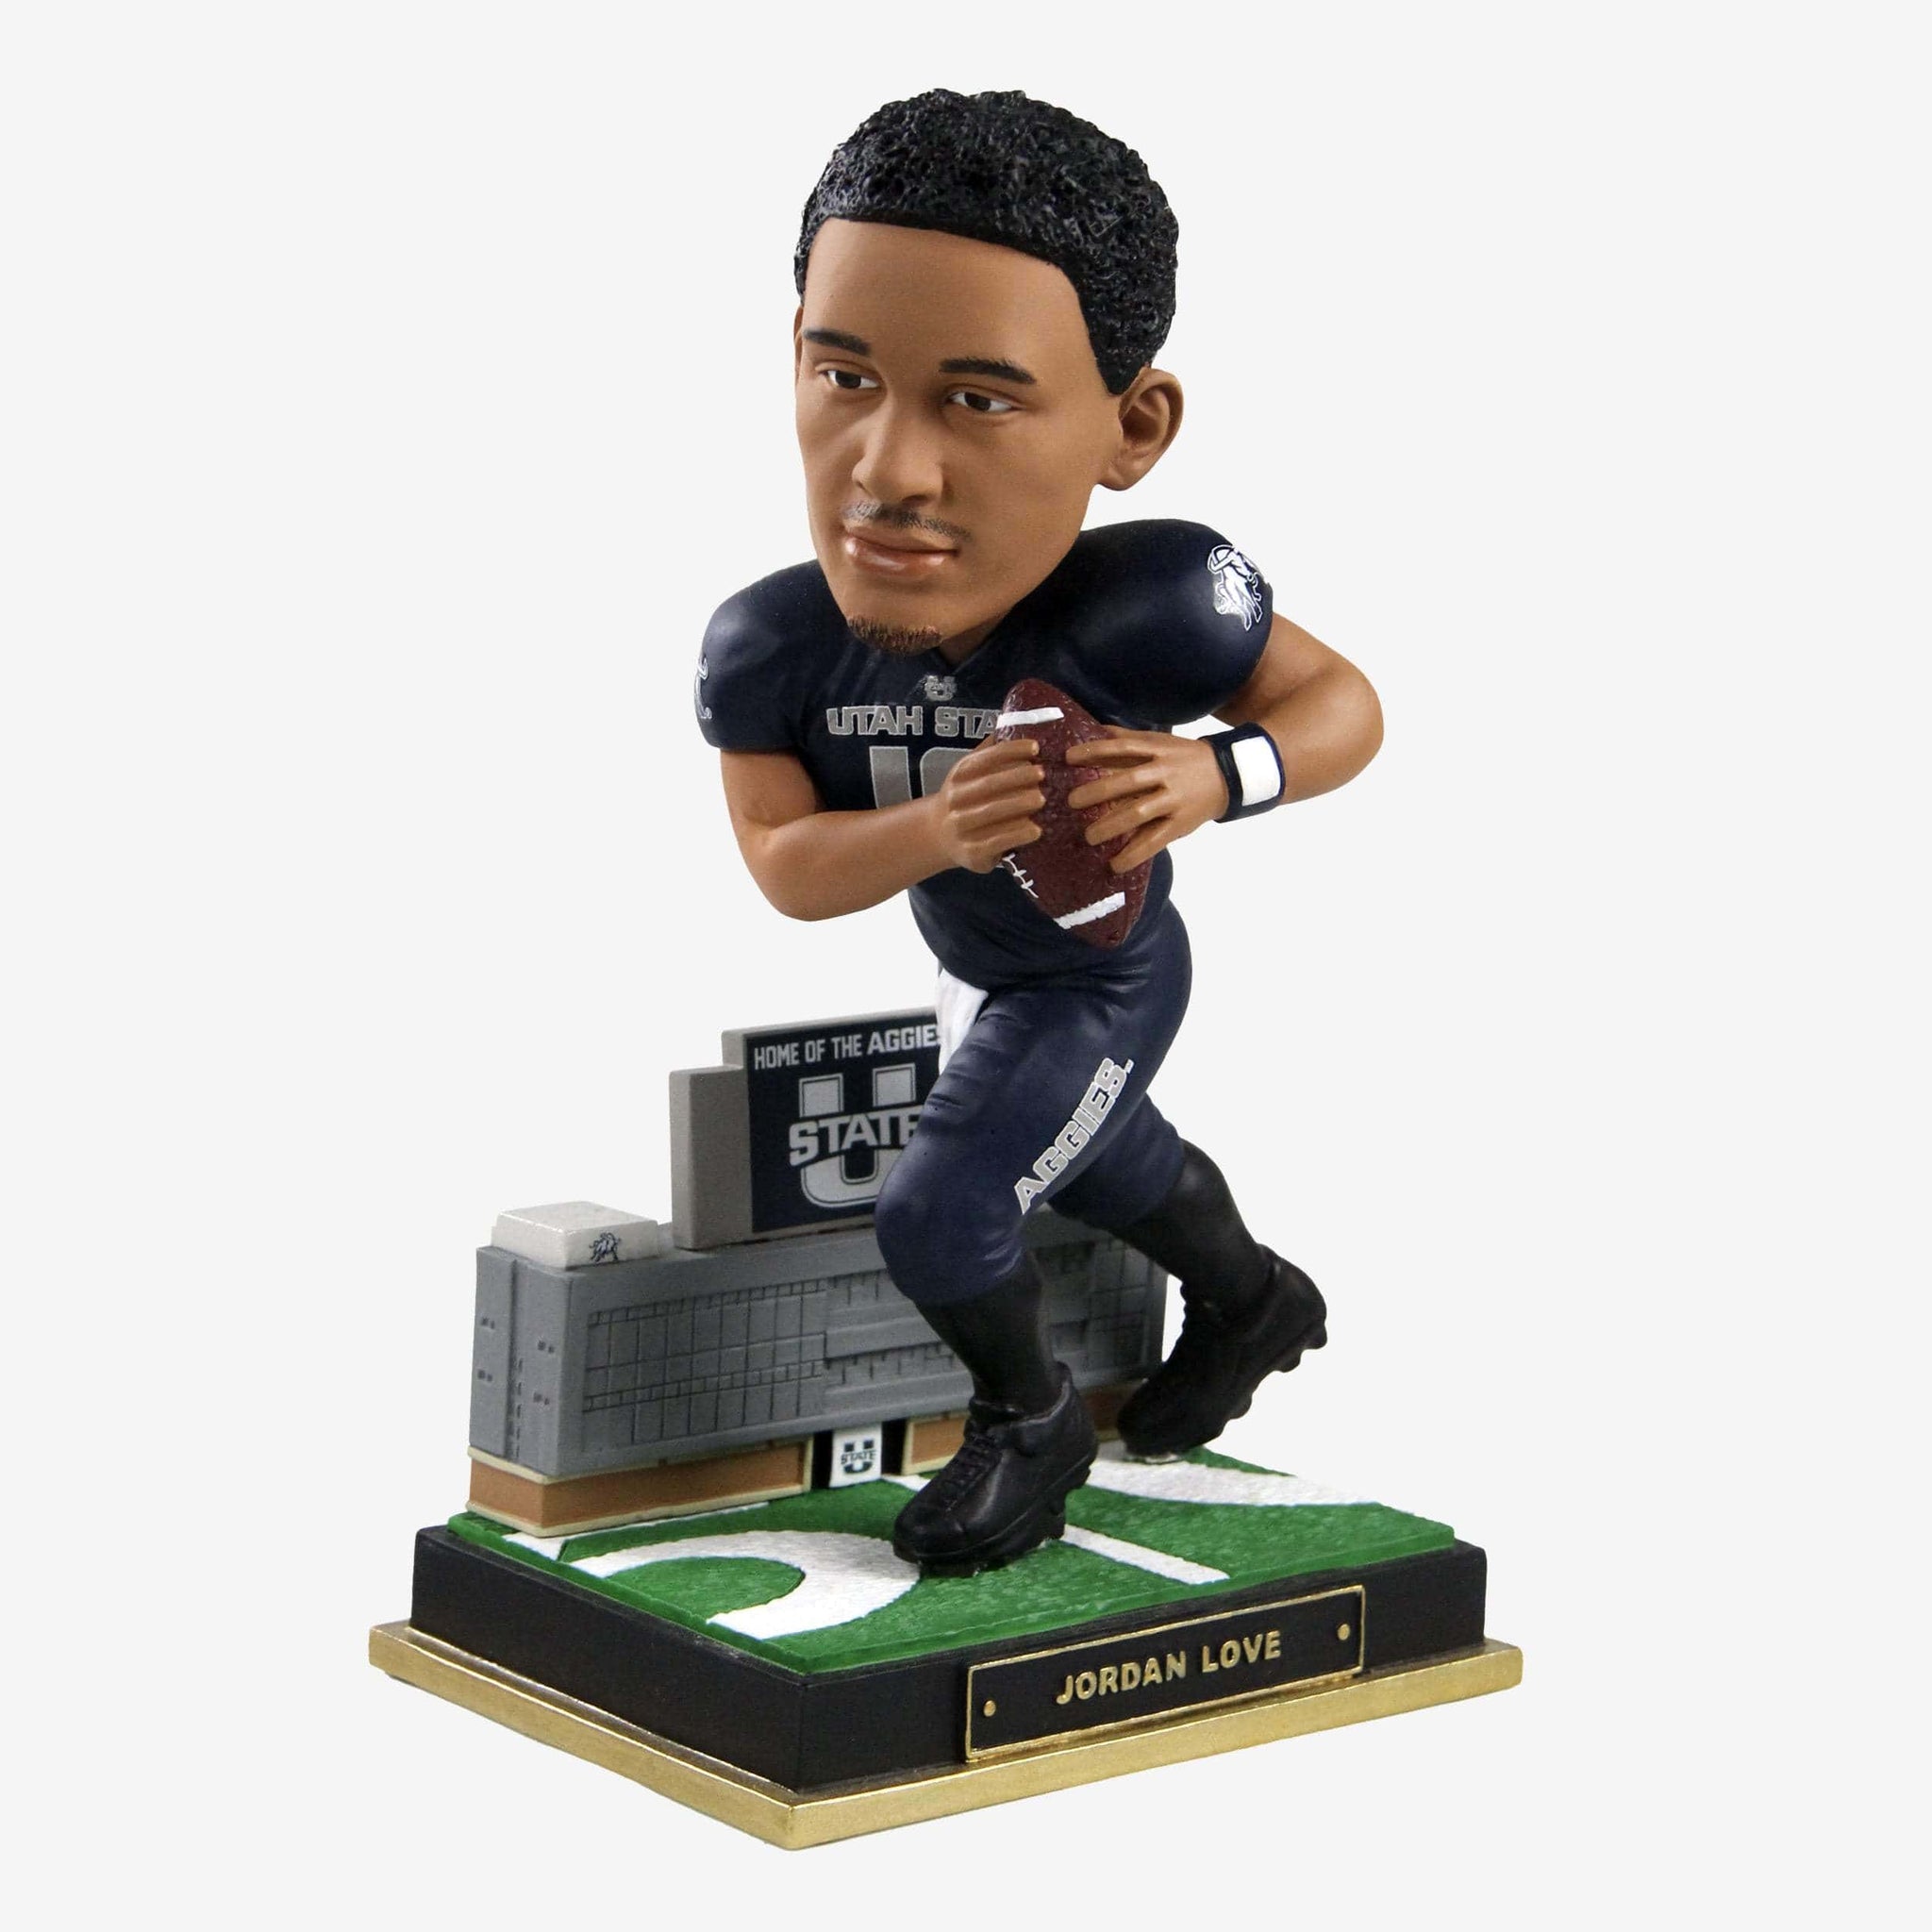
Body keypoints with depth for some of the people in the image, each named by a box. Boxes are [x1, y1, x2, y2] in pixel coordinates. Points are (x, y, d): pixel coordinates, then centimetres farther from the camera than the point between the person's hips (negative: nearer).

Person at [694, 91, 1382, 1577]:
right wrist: (932, 831, -43)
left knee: (934, 1215, -14)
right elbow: (784, 866, -24)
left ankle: (1031, 1420, 20)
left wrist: (1214, 779, -47)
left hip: (1102, 990, -5)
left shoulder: (1144, 608, -42)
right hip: (978, 977, 5)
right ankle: (1258, 1301, 64)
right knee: (1103, 1165, 31)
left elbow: (1345, 707, -27)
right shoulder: (771, 649, -31)